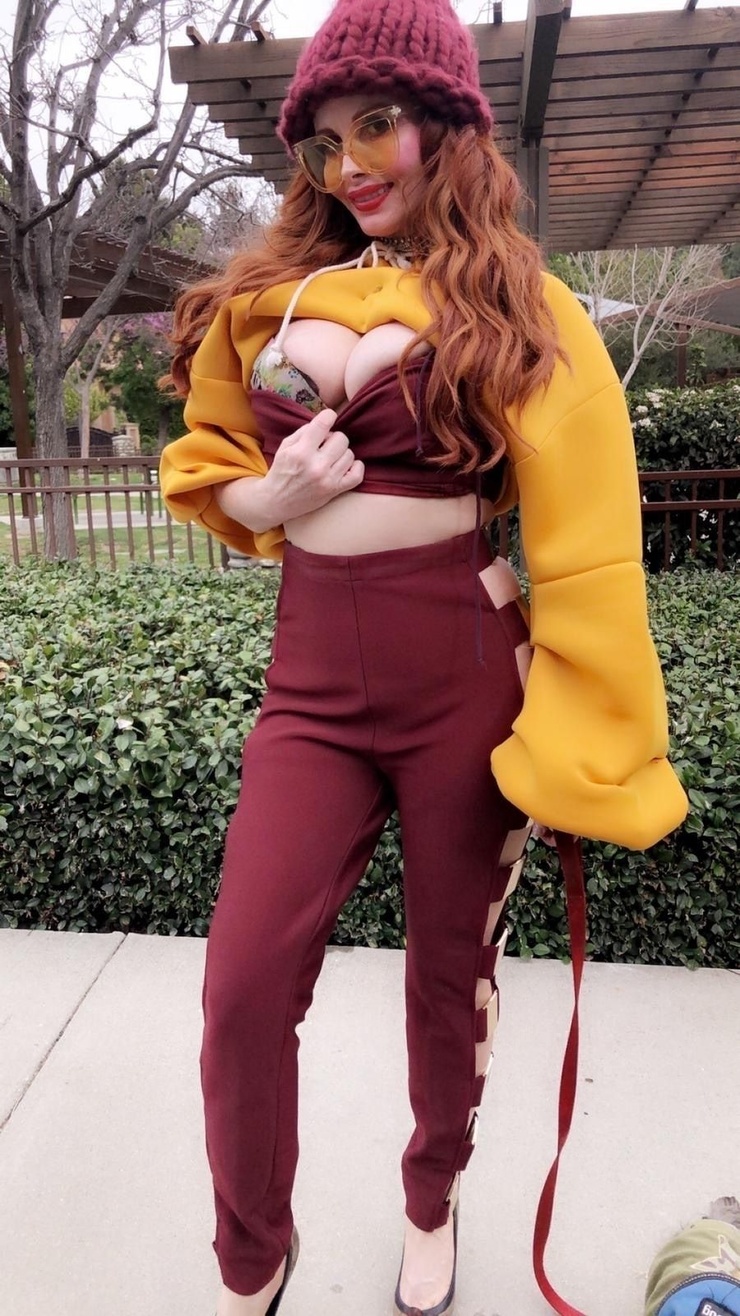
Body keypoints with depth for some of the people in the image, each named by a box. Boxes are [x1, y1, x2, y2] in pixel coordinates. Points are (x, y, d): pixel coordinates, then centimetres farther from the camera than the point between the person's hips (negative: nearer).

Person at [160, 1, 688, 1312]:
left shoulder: (516, 312, -1)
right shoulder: (270, 298, 9)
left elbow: (585, 541, -7)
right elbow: (205, 462, 20)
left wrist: (586, 749, -11)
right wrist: (265, 499, -4)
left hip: (465, 682, -2)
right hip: (313, 684, 3)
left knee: (452, 975, 13)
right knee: (242, 992, -4)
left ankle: (431, 1206, 45)